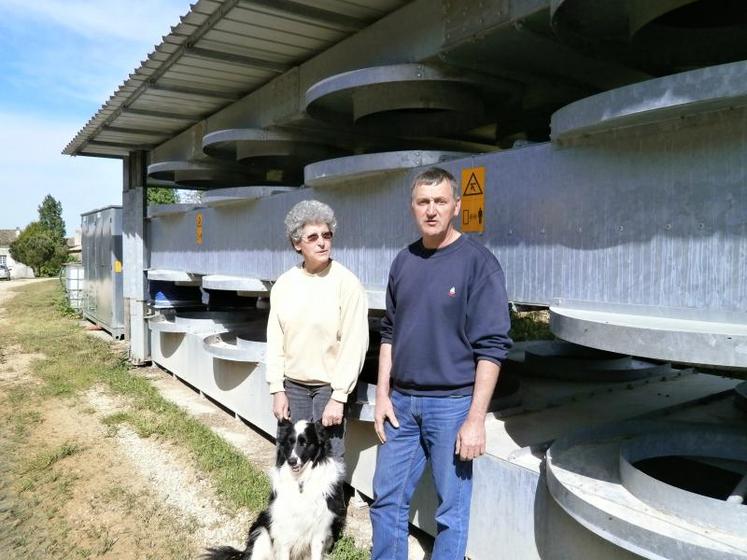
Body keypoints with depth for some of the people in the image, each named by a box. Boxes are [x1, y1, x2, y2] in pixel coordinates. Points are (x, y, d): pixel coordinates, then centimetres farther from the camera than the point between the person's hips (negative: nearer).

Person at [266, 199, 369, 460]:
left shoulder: (346, 283, -11)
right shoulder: (284, 284, 3)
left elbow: (354, 345, -13)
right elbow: (275, 341, 6)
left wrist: (338, 397, -14)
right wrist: (277, 390, 3)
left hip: (329, 386, -4)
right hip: (292, 385, 5)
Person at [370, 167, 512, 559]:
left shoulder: (478, 263, -10)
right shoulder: (404, 261, 6)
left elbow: (491, 347, -12)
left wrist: (476, 418, -15)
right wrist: (383, 393, 7)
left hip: (451, 404, -5)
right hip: (401, 402, 5)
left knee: (451, 509, 9)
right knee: (387, 500, 14)